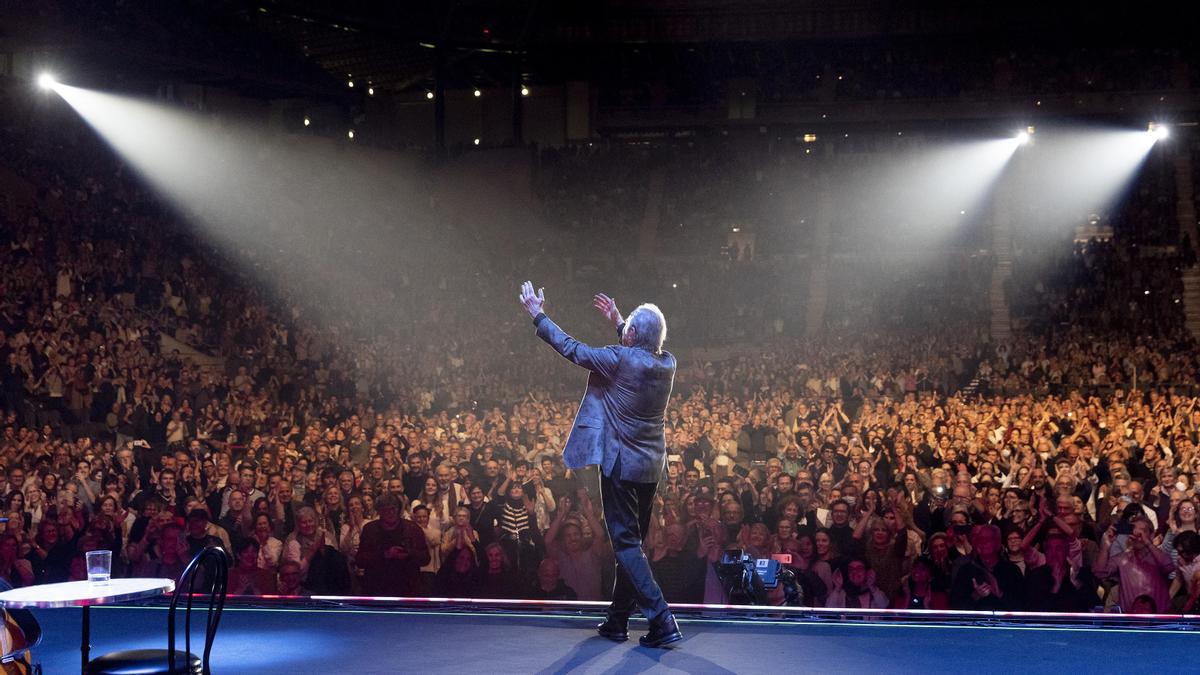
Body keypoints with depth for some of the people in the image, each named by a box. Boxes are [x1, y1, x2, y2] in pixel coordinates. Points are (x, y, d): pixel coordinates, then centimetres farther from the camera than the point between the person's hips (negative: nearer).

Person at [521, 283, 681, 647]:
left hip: (621, 464, -7)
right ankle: (617, 620, 23)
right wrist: (616, 321, 32)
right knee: (632, 541, 16)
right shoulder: (667, 364, 2)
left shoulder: (619, 360, -17)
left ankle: (662, 620, -13)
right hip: (652, 466, 7)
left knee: (626, 543, -3)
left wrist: (538, 316, 5)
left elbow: (570, 348, -7)